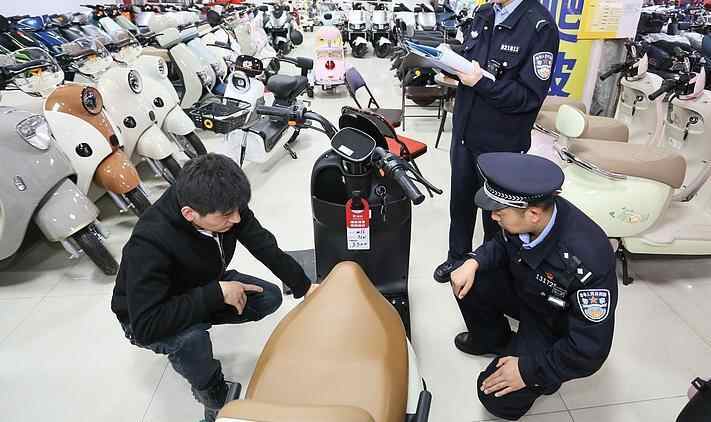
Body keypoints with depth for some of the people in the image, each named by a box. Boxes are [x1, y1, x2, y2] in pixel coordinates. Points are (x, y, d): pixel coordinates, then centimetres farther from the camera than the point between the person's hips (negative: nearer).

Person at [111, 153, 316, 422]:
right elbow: (147, 325, -41)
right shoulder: (149, 244, -40)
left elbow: (264, 244, -12)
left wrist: (304, 286, -13)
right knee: (190, 339, -36)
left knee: (269, 298, -6)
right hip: (144, 317, -5)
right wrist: (216, 294, -39)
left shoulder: (223, 204, -25)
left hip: (203, 287, 6)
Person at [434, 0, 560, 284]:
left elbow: (530, 96, -19)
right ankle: (457, 257, 40)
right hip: (464, 132, 6)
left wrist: (482, 82, -27)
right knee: (460, 201, 18)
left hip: (501, 144, -6)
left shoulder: (540, 26, -16)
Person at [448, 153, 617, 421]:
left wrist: (529, 371, -23)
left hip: (557, 327, -6)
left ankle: (545, 373, 14)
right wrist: (473, 262, -17)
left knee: (500, 398, -17)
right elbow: (502, 244, 2)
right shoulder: (525, 217, -22)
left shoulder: (587, 259, -40)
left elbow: (591, 348, -30)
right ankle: (493, 340, 17)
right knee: (468, 281, -9)